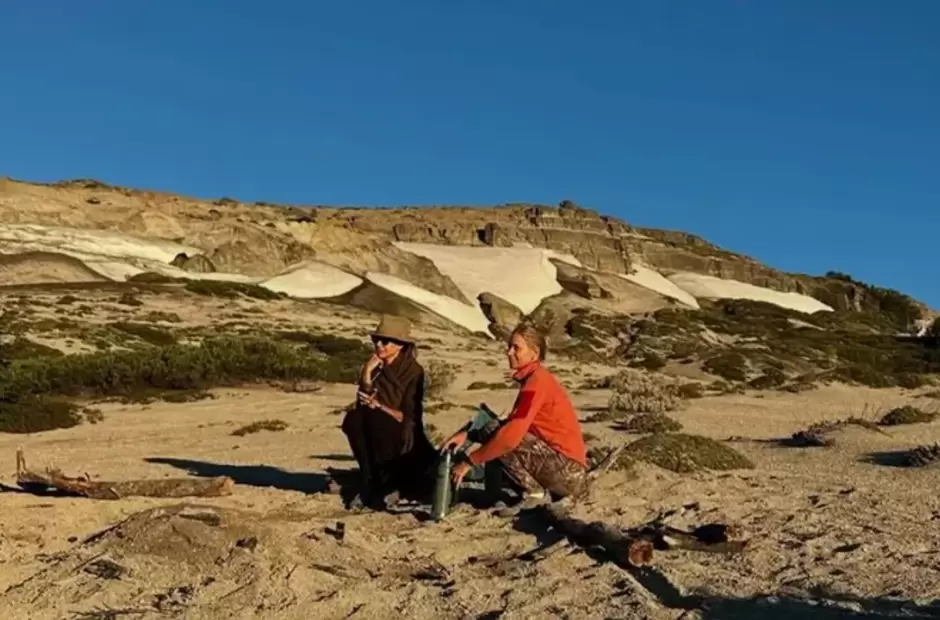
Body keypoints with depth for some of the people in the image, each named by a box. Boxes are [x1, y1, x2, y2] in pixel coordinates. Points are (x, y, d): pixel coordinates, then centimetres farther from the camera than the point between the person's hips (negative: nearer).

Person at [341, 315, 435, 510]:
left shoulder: (413, 371, -12)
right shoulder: (374, 367, 2)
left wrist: (378, 405, -22)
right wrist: (367, 376, -16)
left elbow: (409, 417, -14)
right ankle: (369, 483, -15)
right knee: (353, 418, -24)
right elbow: (362, 404, -4)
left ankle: (391, 484, -17)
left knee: (374, 418, -32)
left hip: (403, 438, -4)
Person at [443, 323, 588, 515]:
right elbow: (513, 426, 15)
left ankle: (533, 492, -6)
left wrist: (469, 461, -16)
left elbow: (512, 433, -23)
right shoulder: (533, 378, 14)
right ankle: (543, 490, 7)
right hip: (567, 472, 9)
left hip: (569, 473, -9)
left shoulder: (537, 380, -15)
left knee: (492, 432, -13)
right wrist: (468, 435, 3)